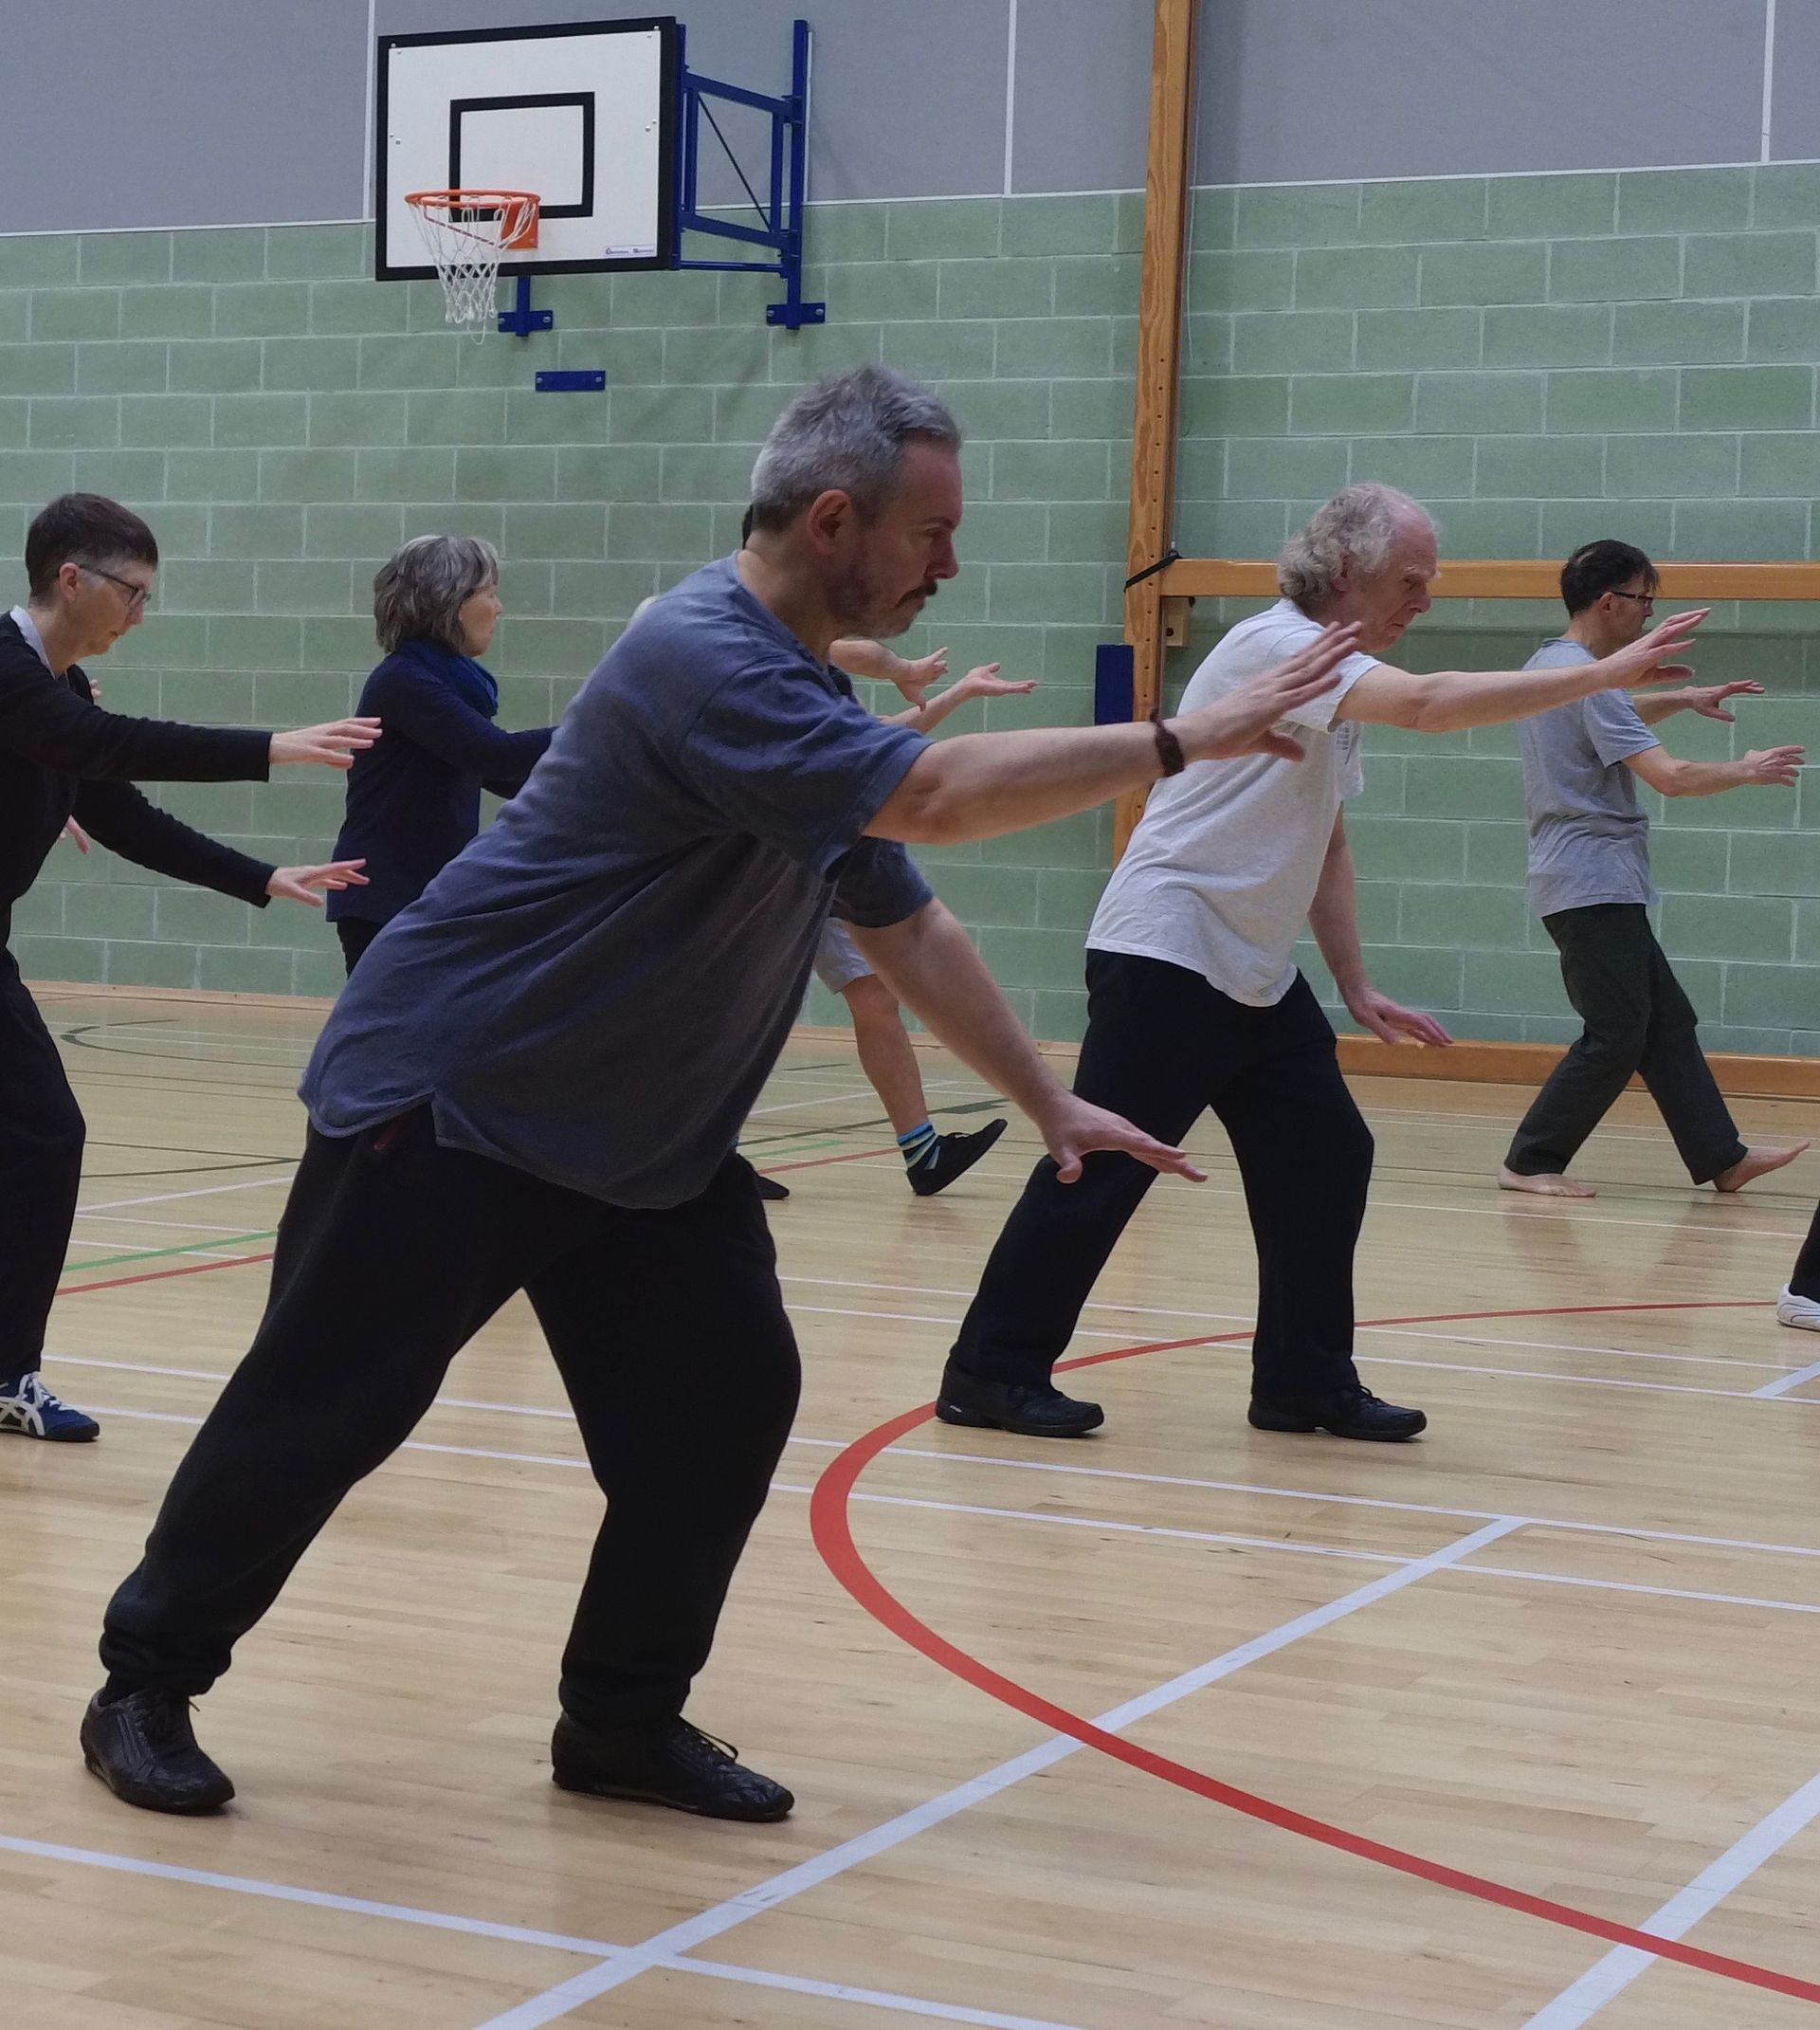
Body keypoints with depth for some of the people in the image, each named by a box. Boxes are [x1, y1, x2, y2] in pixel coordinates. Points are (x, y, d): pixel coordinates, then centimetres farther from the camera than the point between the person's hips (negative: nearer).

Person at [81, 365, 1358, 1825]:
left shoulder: (813, 710, 7)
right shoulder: (703, 662, -25)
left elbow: (909, 926, 15)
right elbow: (938, 799, -34)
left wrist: (1052, 1104, 11)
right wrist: (1187, 740, -28)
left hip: (643, 1139, 9)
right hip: (444, 1105, -9)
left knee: (725, 1401, 0)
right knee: (316, 1412, -1)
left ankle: (625, 1724, 13)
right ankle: (148, 1687, 16)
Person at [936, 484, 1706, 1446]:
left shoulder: (1336, 686, 14)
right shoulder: (1278, 645, -16)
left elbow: (1323, 848, 20)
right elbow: (1427, 703, -31)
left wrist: (1357, 987, 14)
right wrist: (1601, 674, -32)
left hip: (1256, 972, 10)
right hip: (1166, 958, -10)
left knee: (1325, 1159, 6)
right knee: (1102, 1169, -6)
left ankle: (1306, 1383, 15)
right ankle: (992, 1373, 3)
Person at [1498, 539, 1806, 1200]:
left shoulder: (1550, 665, 13)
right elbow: (1670, 775, -22)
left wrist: (1682, 700, 24)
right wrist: (1748, 770, -7)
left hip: (1599, 888, 10)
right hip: (1593, 883, -10)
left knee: (1667, 1025, 10)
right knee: (1614, 1039, -6)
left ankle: (1722, 1159, 12)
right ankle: (1529, 1163, -1)